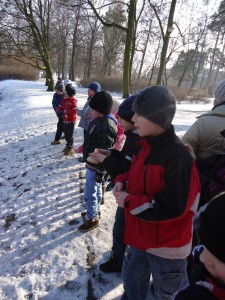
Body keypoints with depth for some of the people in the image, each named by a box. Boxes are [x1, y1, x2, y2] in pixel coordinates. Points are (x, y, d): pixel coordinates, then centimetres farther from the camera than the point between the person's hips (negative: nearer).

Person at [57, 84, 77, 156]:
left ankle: (70, 148, 13)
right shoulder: (64, 100, 7)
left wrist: (65, 112, -27)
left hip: (71, 121, -7)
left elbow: (74, 111, -28)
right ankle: (68, 145, 34)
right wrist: (59, 112, -11)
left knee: (70, 135, 1)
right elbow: (60, 107, 12)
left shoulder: (73, 101, -16)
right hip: (65, 120, 8)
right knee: (66, 134, 17)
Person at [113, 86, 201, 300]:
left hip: (166, 244, -7)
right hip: (139, 235, 7)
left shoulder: (178, 157, -28)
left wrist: (129, 202, -23)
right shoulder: (143, 147, -1)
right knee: (132, 279, 29)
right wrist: (122, 182, -8)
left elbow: (173, 208, -29)